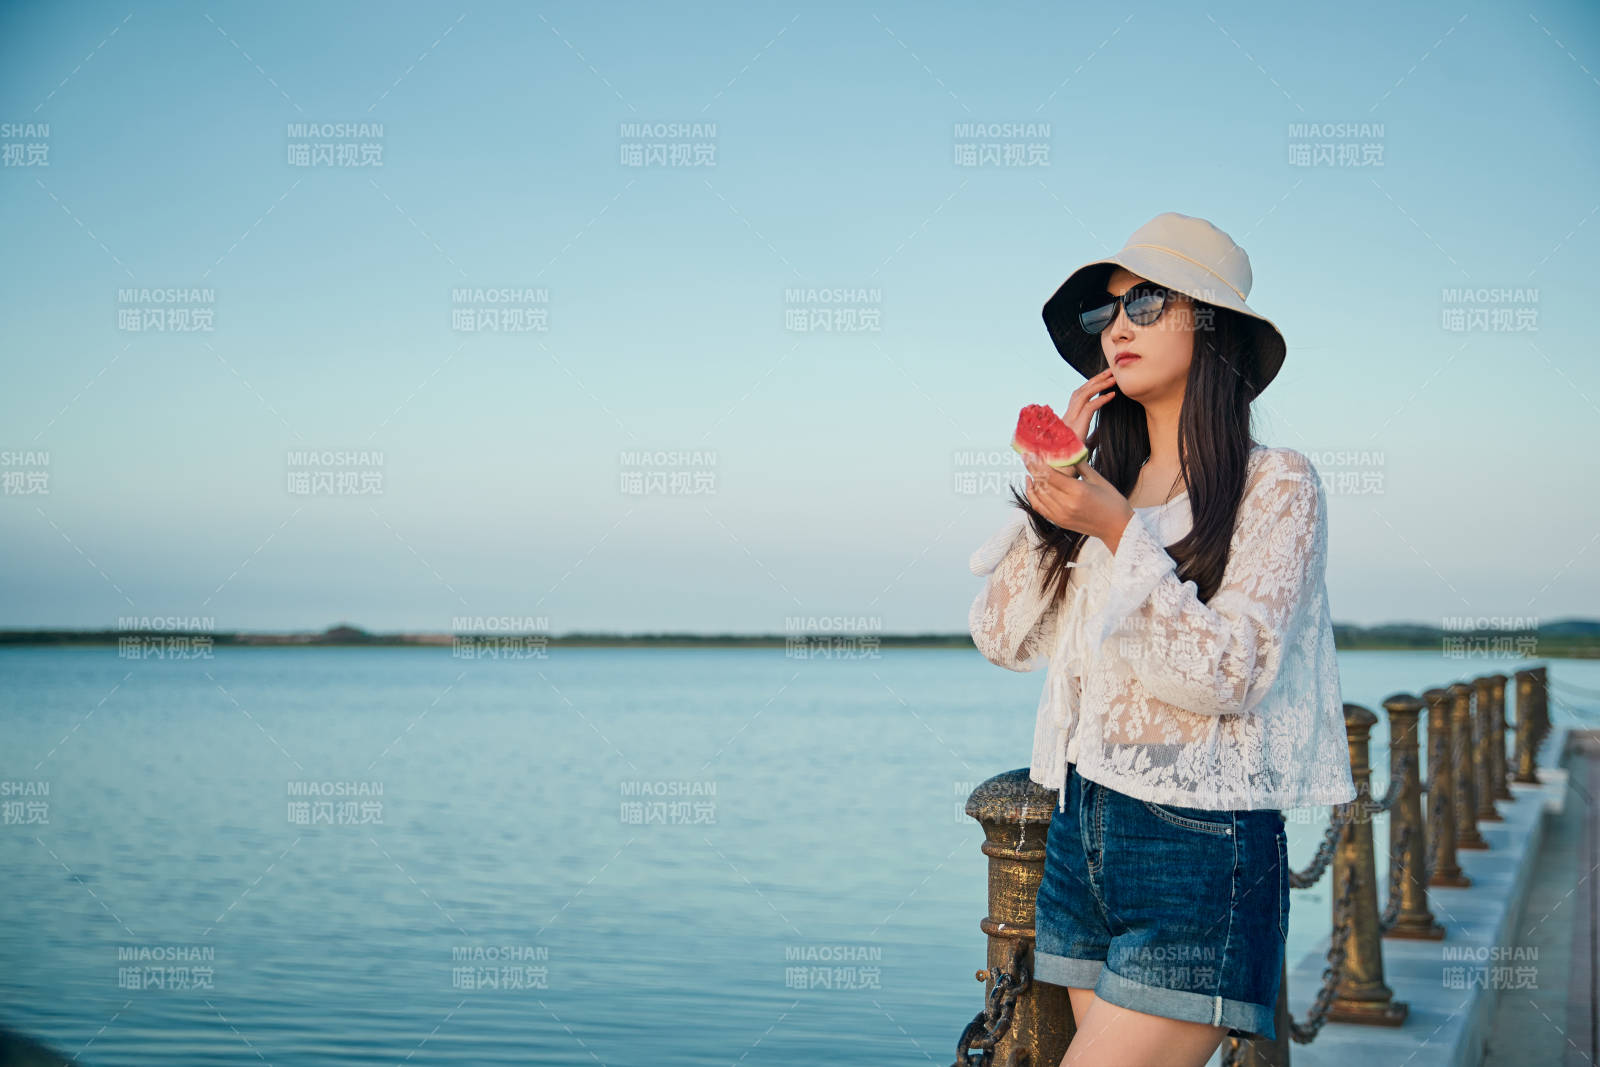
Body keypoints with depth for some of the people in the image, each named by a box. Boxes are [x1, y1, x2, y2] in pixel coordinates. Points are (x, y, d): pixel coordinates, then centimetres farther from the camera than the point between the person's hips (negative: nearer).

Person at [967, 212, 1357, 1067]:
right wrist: (1050, 484, 3)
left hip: (1199, 847, -6)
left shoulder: (1277, 484, -4)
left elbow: (1228, 676, -13)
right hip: (1078, 833, 6)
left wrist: (1119, 531, -17)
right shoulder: (1106, 481, 13)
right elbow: (1002, 635, 7)